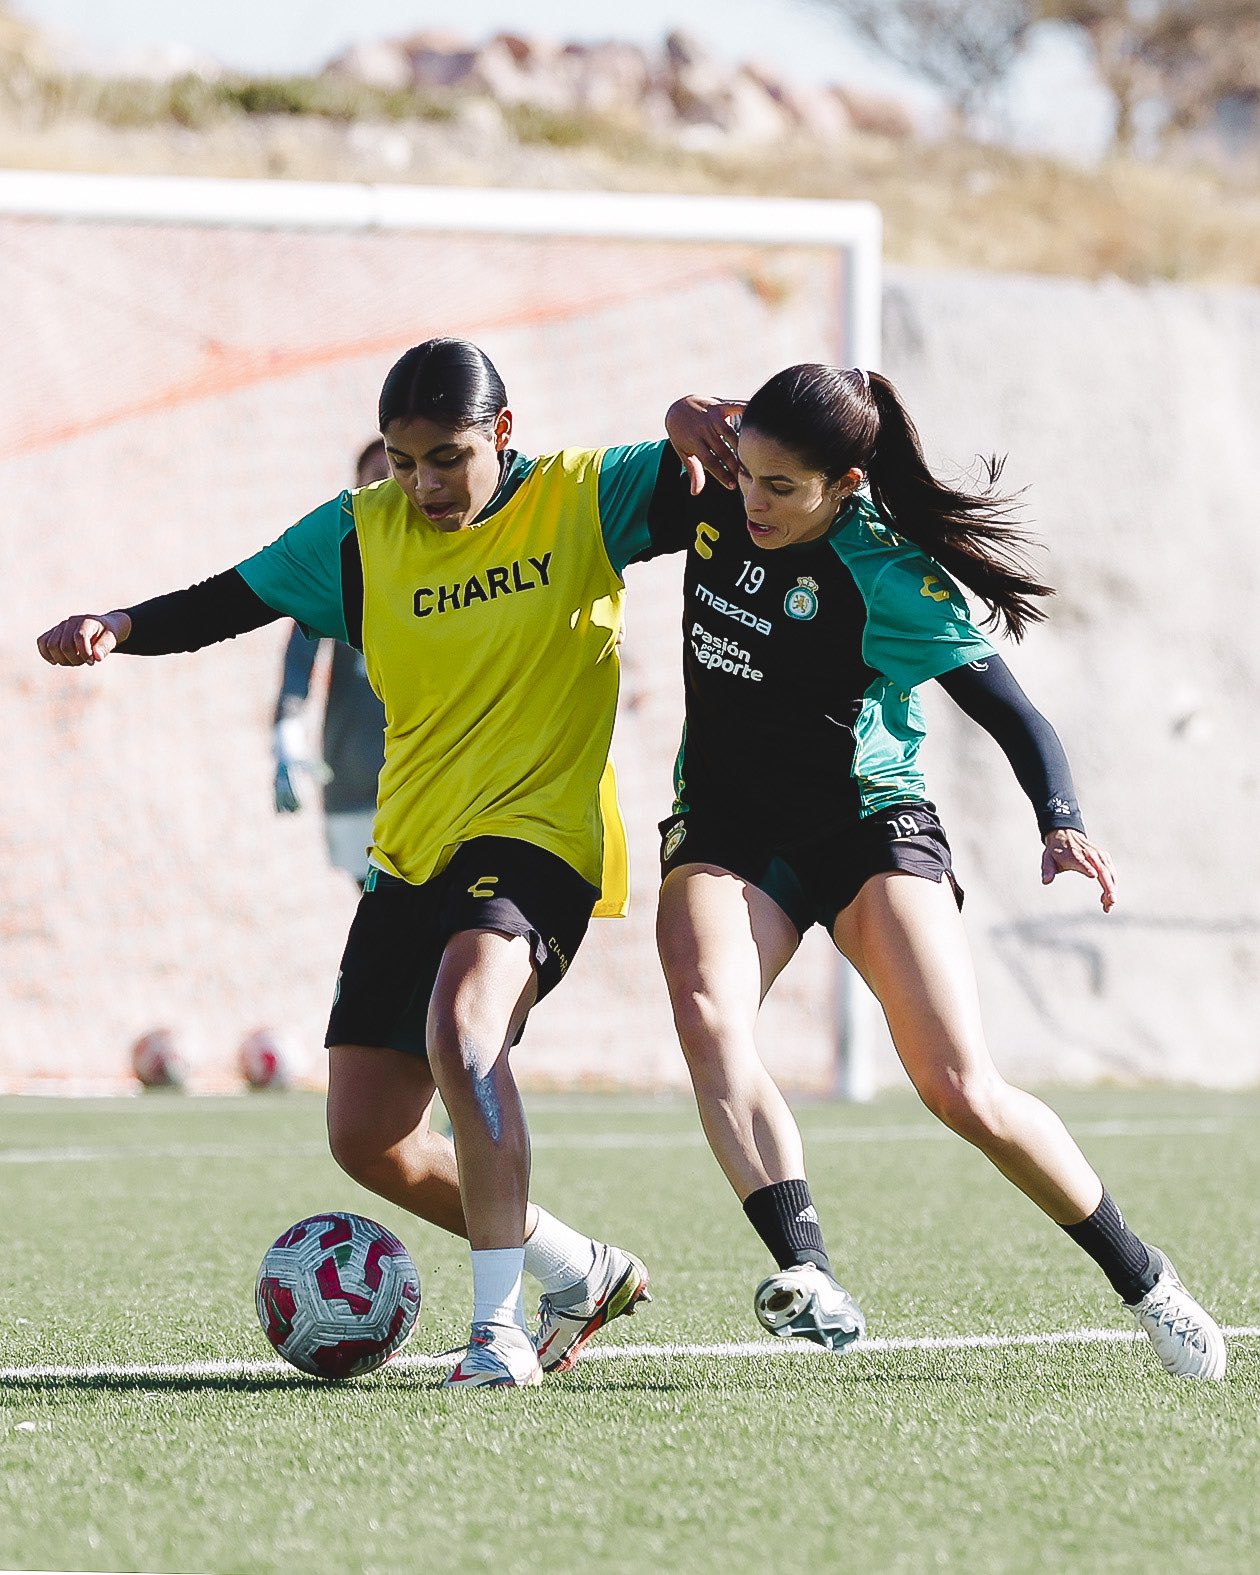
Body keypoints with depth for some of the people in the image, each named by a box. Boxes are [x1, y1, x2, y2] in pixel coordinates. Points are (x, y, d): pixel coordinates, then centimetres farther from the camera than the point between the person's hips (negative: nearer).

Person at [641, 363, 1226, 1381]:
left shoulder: (889, 576, -18)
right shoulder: (716, 502, -4)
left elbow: (1014, 716, -15)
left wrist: (1062, 823, -33)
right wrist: (687, 430, -3)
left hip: (869, 828, -4)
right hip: (726, 829, 4)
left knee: (964, 1093, -13)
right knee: (705, 1013, -29)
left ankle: (1146, 1283, 8)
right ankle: (811, 1283, -42)